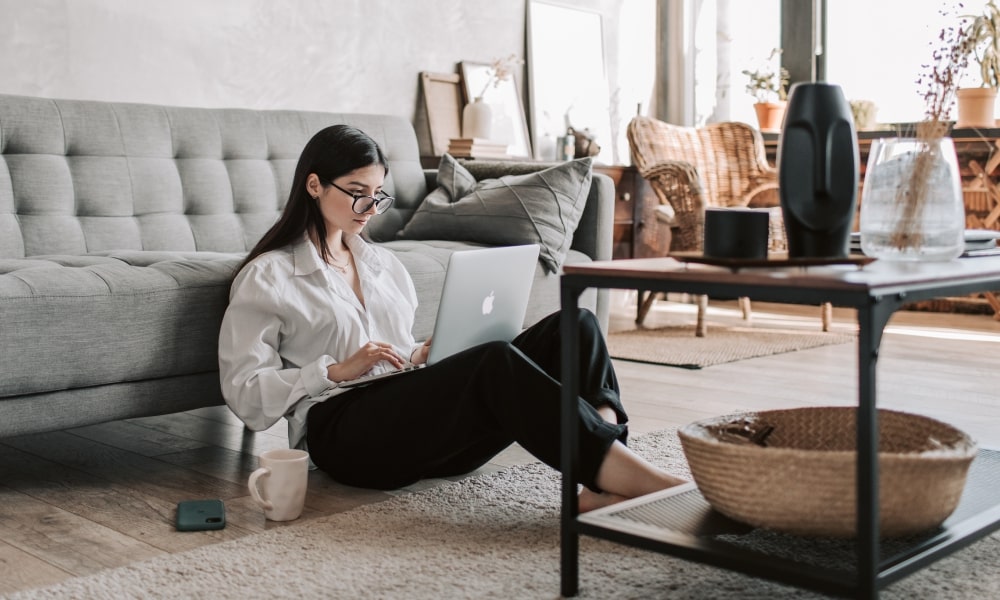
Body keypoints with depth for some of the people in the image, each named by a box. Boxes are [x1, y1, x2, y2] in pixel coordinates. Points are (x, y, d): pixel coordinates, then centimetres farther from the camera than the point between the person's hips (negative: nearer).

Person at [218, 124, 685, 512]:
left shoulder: (383, 263, 26)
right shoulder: (265, 277, 8)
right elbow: (244, 393, 0)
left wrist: (427, 354, 6)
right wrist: (338, 370, -12)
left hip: (416, 416, 7)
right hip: (345, 434, -6)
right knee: (497, 363, -35)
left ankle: (603, 485, -39)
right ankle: (630, 474, -37)